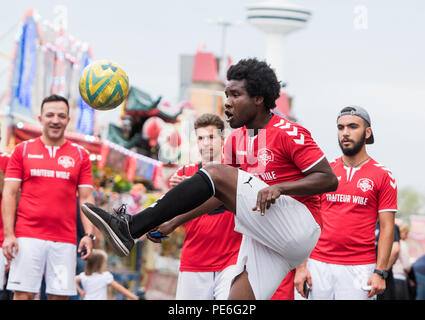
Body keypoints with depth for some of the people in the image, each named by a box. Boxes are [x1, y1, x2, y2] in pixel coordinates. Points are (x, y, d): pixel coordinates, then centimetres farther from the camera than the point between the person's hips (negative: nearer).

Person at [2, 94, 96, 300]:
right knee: (23, 295, -8)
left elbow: (86, 198, 10)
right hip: (28, 236, -1)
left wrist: (89, 234, -4)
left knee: (60, 295, -2)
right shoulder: (23, 150, 9)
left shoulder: (80, 155, 12)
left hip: (65, 240, 1)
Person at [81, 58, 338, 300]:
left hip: (299, 226, -8)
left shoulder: (289, 134, -8)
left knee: (216, 174, -19)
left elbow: (329, 180, -13)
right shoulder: (236, 140, 16)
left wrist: (279, 187, -27)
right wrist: (174, 221, 14)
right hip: (264, 238, 8)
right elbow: (221, 197, 23)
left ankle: (131, 226, -24)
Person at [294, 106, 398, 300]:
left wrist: (380, 272, -9)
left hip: (359, 268, -3)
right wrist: (301, 265, 2)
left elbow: (387, 228, 0)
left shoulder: (382, 176, 2)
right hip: (319, 265, 3)